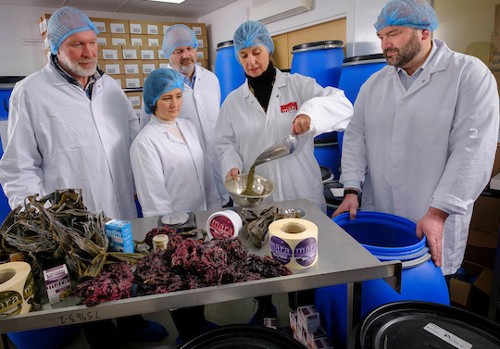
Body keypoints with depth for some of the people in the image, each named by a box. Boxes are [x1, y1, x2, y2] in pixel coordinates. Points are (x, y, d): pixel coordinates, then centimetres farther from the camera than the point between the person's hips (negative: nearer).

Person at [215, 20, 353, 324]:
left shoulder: (298, 85, 0)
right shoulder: (233, 101, 8)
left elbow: (342, 105, -11)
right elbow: (225, 143, 9)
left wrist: (311, 112, -32)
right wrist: (232, 165, -12)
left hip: (301, 193, -1)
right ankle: (265, 308, 42)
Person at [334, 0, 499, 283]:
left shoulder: (469, 74, -6)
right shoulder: (374, 84, 9)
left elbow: (472, 151, -14)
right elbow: (356, 137, 8)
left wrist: (438, 213, -19)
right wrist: (352, 190, -4)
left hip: (433, 229, -3)